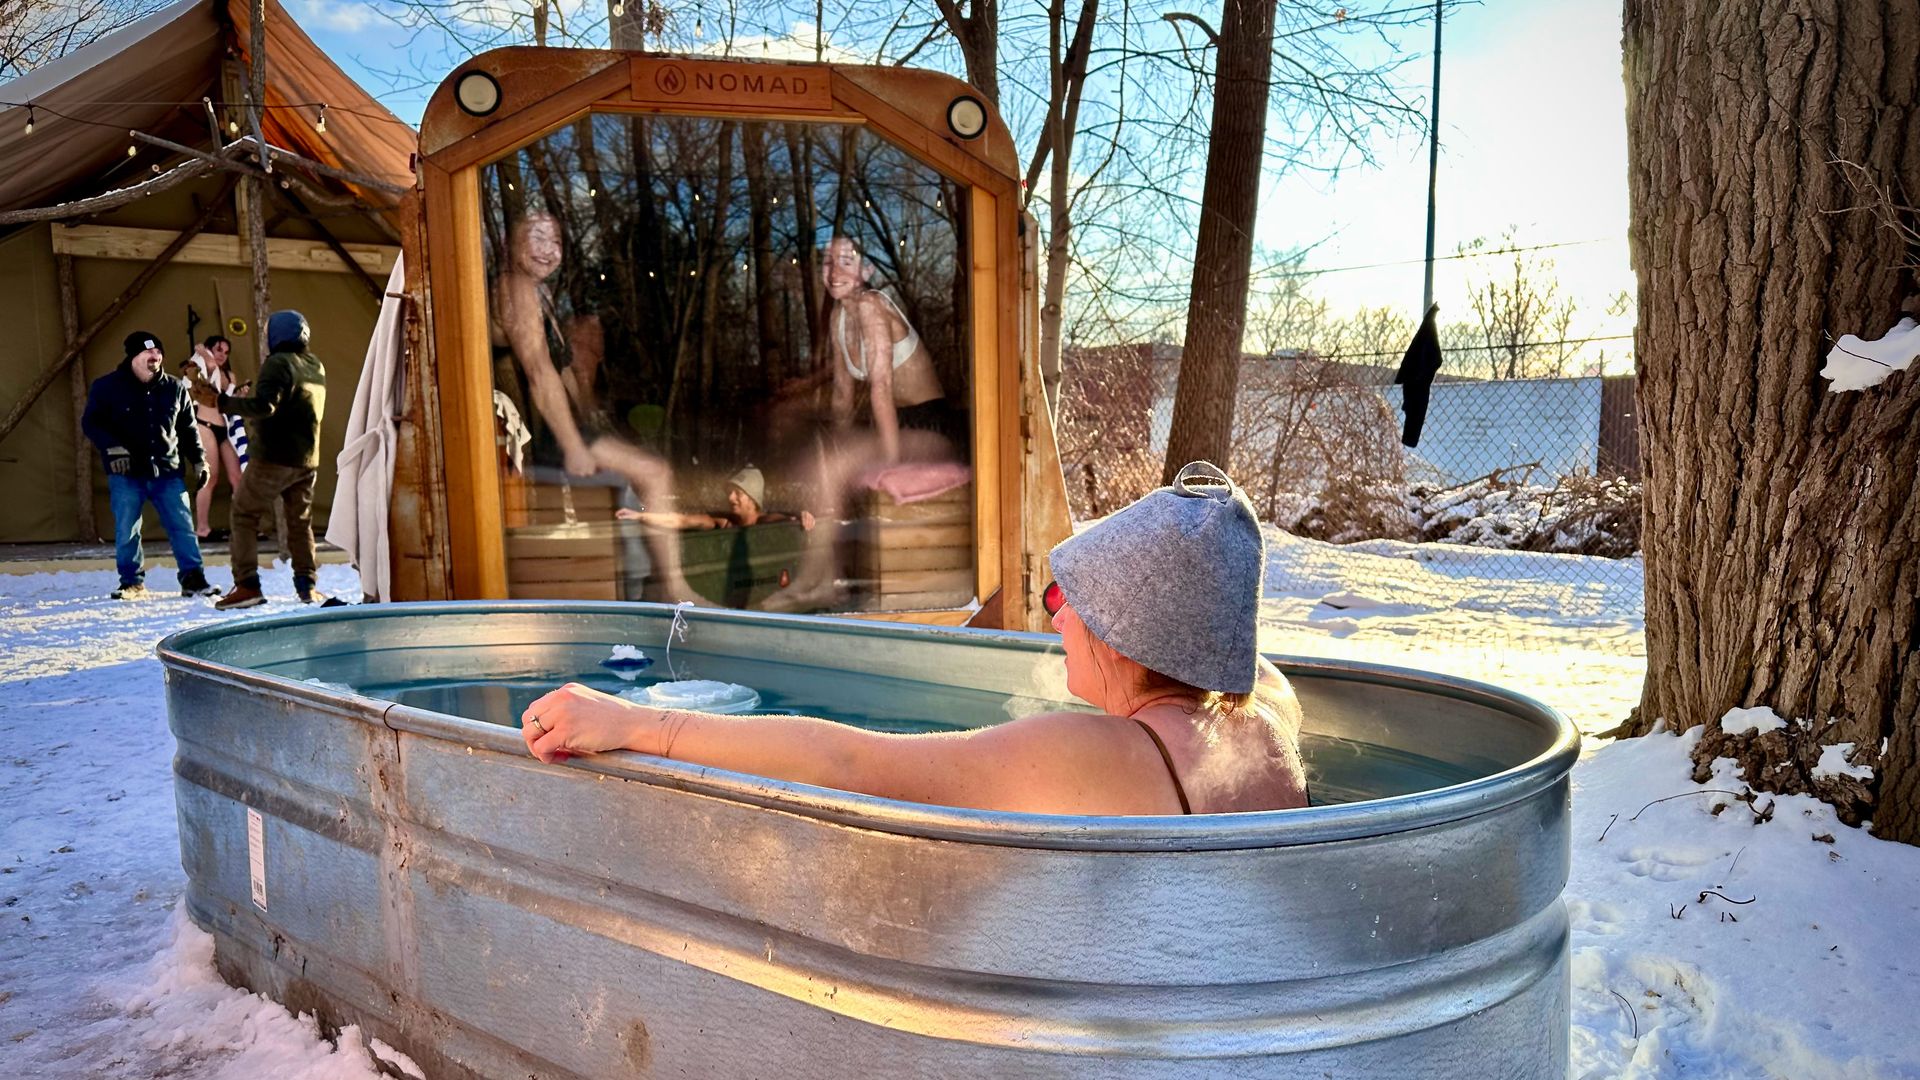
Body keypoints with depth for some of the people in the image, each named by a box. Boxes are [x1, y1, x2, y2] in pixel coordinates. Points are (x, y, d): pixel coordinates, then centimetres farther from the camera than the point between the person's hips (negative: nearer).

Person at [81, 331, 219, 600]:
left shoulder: (174, 388, 8)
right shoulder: (107, 387, -2)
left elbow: (188, 429, 15)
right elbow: (91, 423, -4)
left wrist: (198, 461, 12)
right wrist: (113, 448, -19)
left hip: (168, 471, 2)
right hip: (126, 473, -2)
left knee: (182, 525, -2)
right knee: (126, 530, 1)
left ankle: (193, 579, 0)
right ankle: (132, 583, 13)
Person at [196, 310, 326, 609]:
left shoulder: (278, 363, -11)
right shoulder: (317, 367, 13)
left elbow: (265, 406, -25)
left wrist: (220, 402, -25)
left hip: (273, 458, -7)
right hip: (307, 460, 7)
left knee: (243, 516, 2)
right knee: (300, 522, 14)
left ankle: (247, 585, -6)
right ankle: (306, 585, 10)